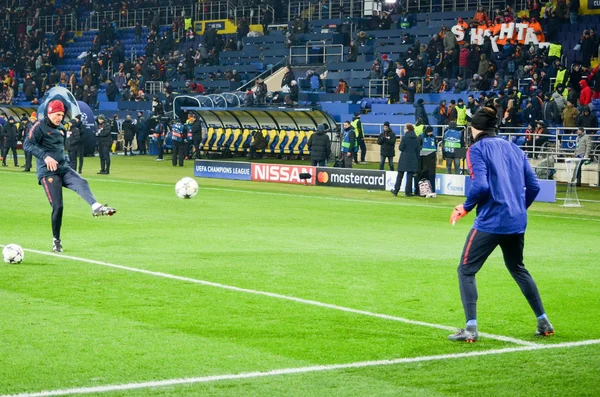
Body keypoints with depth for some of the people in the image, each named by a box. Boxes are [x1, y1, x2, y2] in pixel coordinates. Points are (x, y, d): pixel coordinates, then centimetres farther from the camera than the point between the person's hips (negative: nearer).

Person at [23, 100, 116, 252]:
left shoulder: (61, 129, 17)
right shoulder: (39, 127, -7)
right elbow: (28, 144, -19)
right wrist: (45, 157, -30)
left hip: (63, 168, 6)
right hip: (47, 172, -6)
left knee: (81, 183, -26)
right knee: (57, 206, -11)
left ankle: (96, 207, -52)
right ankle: (56, 240, 5)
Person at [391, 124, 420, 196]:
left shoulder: (404, 137, -10)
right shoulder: (417, 139, 3)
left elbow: (401, 148, -8)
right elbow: (418, 150, 5)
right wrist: (417, 160, 11)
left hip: (404, 159, -2)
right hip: (413, 160, 3)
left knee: (400, 175, 7)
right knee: (410, 176, 5)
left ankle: (396, 191, 10)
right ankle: (408, 192, 3)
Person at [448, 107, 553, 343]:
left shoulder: (477, 149, -5)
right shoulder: (514, 149, 13)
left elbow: (481, 186, -18)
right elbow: (533, 186, 10)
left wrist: (465, 207, -2)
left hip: (490, 221, -6)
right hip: (517, 222, 6)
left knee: (466, 270, 3)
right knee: (517, 268, 26)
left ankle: (471, 329, -9)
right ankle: (543, 322, 27)